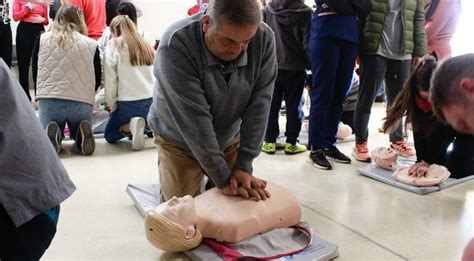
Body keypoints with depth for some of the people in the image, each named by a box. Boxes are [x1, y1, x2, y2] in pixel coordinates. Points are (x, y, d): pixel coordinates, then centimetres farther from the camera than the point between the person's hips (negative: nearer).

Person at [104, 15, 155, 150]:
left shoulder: (113, 44, -1)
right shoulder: (145, 45, 14)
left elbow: (110, 78, -5)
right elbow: (155, 76, 9)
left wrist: (112, 103, 5)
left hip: (128, 103, -4)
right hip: (151, 101, 4)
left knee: (109, 135, 19)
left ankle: (131, 126, -12)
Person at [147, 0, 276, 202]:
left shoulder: (264, 39, -22)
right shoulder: (175, 46, -33)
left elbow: (259, 105, -20)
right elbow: (194, 119, -33)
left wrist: (244, 166, -23)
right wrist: (222, 179, -31)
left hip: (229, 139, 3)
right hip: (179, 142, -3)